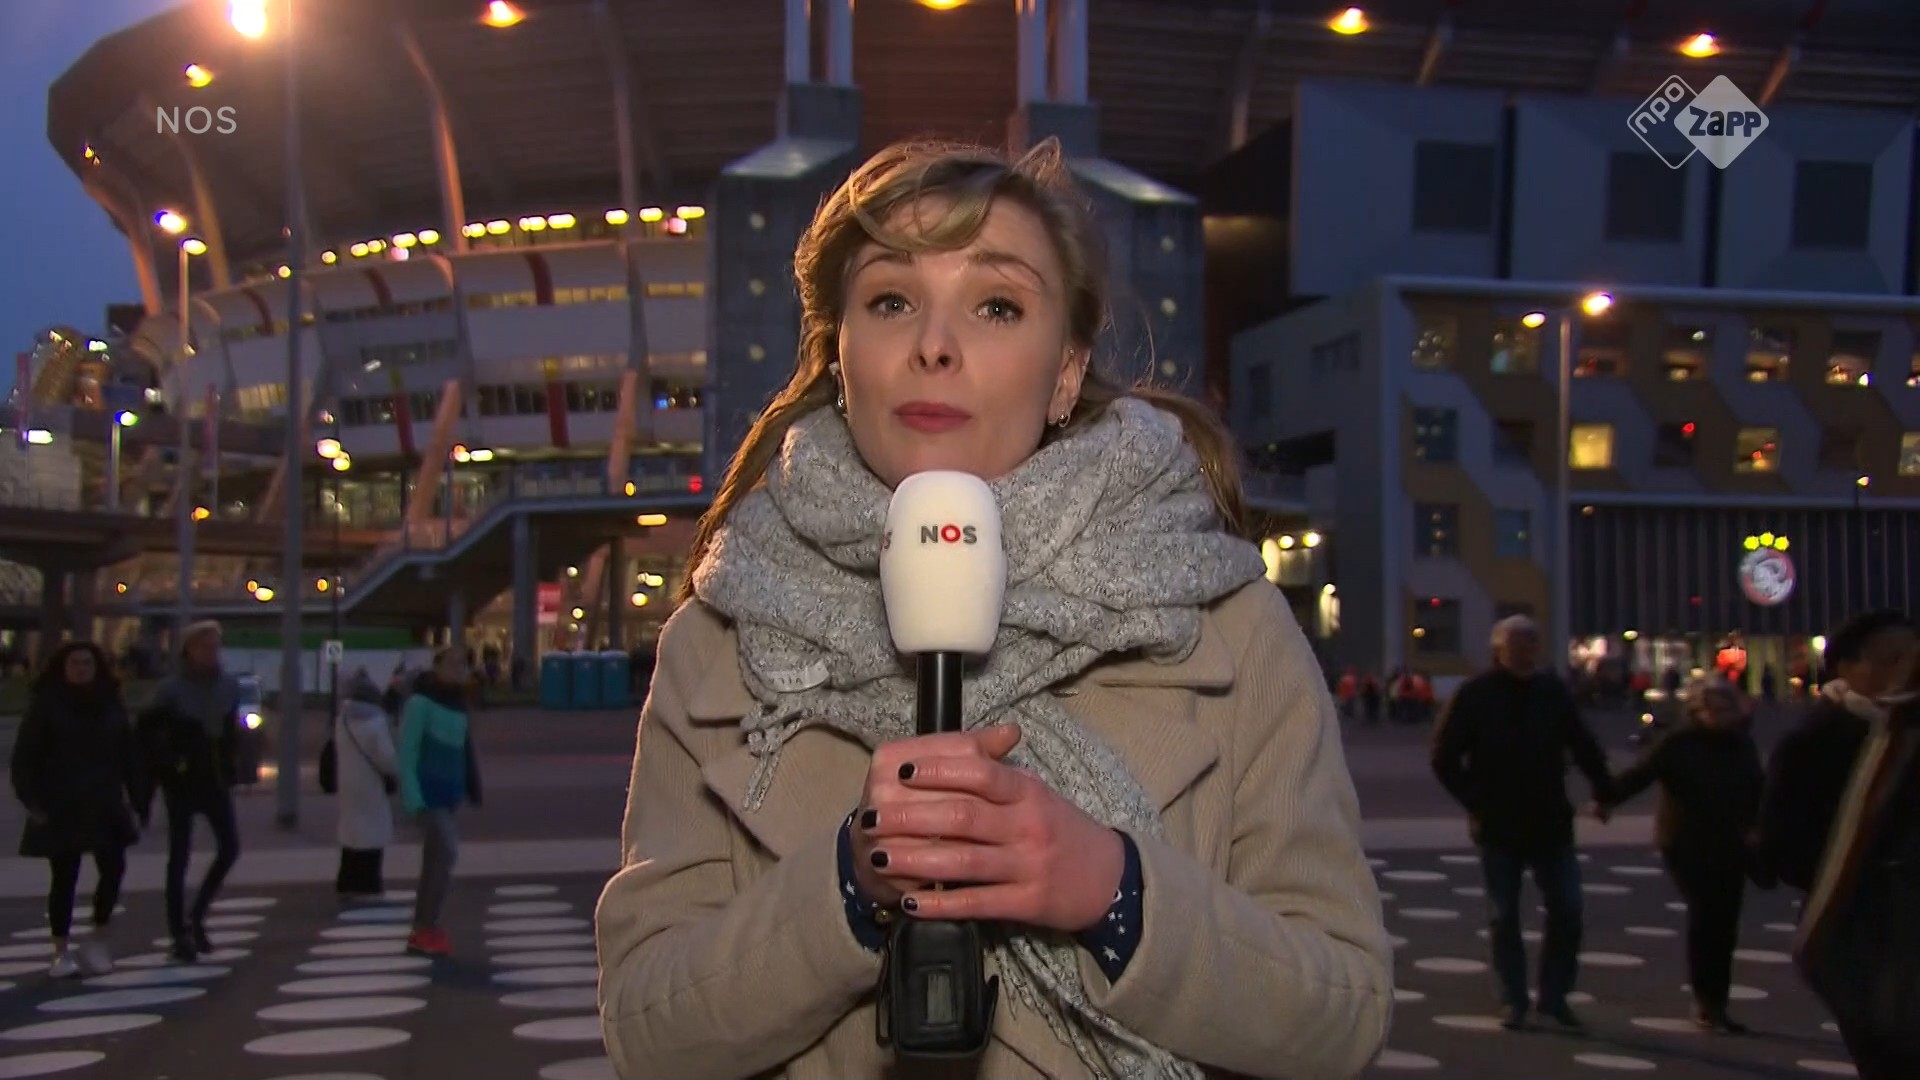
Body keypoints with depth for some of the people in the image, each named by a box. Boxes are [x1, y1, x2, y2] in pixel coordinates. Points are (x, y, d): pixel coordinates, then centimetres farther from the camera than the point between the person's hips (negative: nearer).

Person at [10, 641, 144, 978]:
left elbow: (127, 754, 10)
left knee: (113, 868, -5)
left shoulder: (110, 704, 8)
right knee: (64, 879, 1)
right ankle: (61, 952, 10)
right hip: (61, 808, -3)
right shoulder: (45, 705, -2)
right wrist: (33, 801, -12)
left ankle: (98, 942, 11)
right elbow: (24, 757, -3)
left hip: (105, 806, 3)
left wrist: (136, 796, 3)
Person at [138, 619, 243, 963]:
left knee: (230, 847, -1)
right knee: (179, 857, 0)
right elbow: (147, 732, -8)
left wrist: (232, 767, 6)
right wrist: (166, 766, -12)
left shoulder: (229, 687, 5)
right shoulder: (171, 689, -9)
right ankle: (180, 935, 5)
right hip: (182, 782, -5)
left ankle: (196, 916, 17)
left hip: (216, 780, 5)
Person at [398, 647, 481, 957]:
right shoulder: (421, 702, -11)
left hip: (449, 792, 8)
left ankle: (422, 932, 17)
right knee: (447, 852, -18)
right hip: (426, 792, -8)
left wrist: (471, 789, 11)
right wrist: (412, 795, -22)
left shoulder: (458, 704, 12)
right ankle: (428, 929, -13)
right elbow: (407, 750, -15)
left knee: (434, 861, 10)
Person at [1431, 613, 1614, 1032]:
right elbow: (1444, 758, -4)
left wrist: (1605, 790, 1)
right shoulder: (1474, 696, -7)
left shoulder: (1553, 691, 1)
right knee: (1504, 917, 4)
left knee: (1566, 910, 2)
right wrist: (1476, 802, -9)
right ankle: (1515, 1001, 14)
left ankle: (1554, 995, 16)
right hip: (1498, 828, -2)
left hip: (1551, 824, 2)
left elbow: (1583, 746, 8)